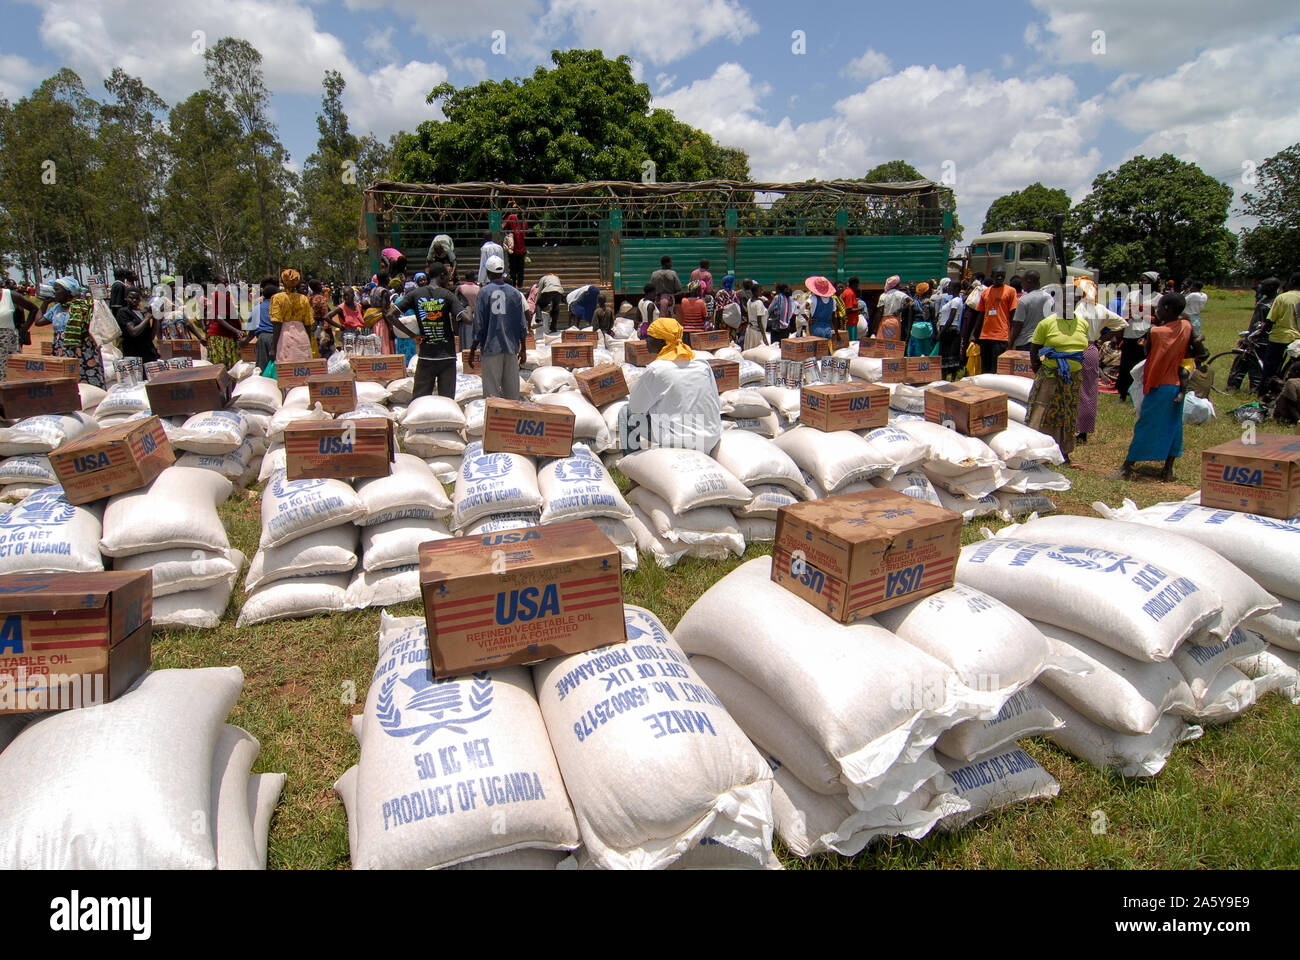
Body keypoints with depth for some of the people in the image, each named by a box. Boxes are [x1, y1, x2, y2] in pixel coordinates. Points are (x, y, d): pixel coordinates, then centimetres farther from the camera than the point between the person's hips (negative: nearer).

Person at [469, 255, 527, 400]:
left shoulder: (484, 292, -4)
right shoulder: (515, 293, 5)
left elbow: (479, 325, -6)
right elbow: (522, 324, 6)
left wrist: (473, 350, 1)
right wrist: (523, 349, 15)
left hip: (491, 347, -3)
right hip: (511, 347, 3)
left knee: (491, 391, 0)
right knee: (512, 390, 10)